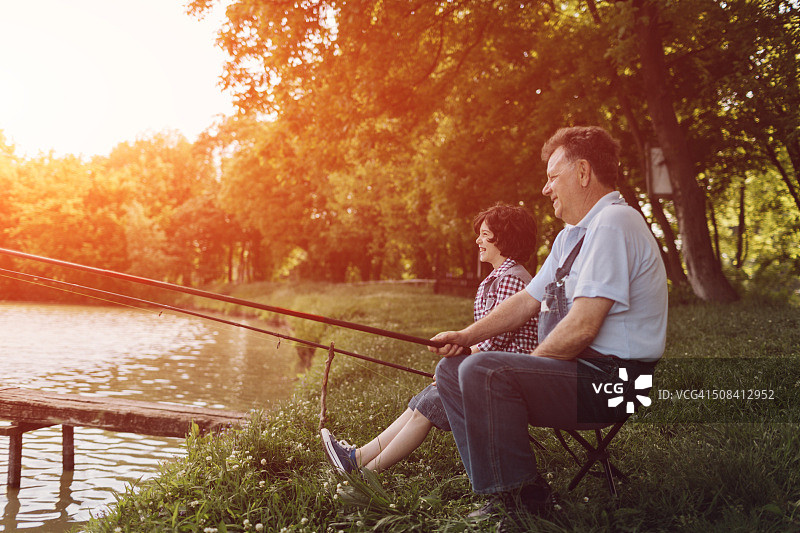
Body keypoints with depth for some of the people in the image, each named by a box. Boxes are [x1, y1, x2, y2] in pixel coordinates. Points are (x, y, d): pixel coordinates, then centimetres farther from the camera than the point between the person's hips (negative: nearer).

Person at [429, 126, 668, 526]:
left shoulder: (614, 224, -17)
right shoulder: (571, 235, 18)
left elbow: (582, 327, -24)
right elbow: (527, 301, 19)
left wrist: (526, 366, -10)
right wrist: (465, 336, 7)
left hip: (609, 379, -11)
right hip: (576, 371, 11)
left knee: (481, 371, -27)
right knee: (451, 370, 5)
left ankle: (521, 496, -14)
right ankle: (501, 488, 0)